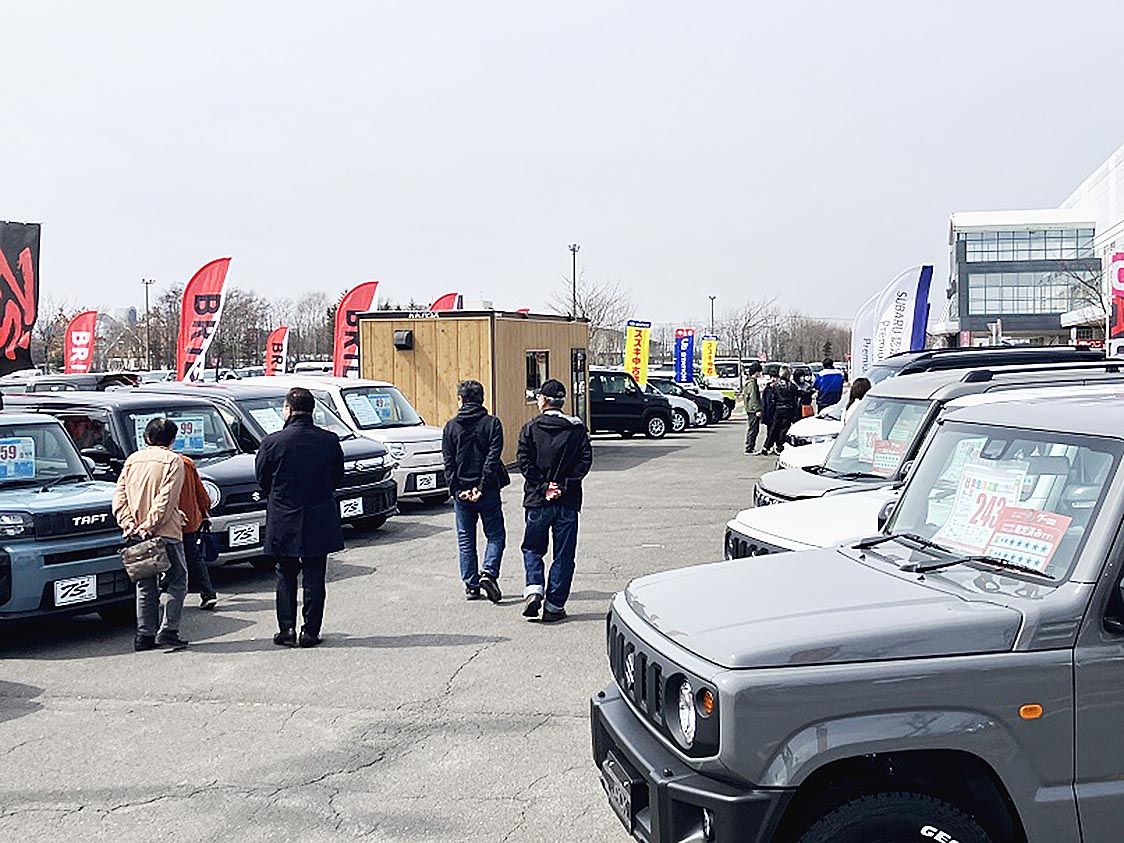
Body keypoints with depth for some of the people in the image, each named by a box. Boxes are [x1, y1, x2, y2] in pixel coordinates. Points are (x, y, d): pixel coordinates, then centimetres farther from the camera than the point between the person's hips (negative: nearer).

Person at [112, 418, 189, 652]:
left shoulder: (133, 459, 12)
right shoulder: (173, 461, -4)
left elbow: (119, 494, 5)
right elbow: (165, 499, -13)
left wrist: (128, 523, -2)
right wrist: (149, 525, -12)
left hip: (137, 535, 6)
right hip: (165, 533, -5)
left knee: (145, 585, 13)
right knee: (177, 582, 5)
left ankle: (145, 635, 12)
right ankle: (168, 631, -2)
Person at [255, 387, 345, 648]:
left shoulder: (272, 442, -10)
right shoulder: (330, 441, -5)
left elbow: (262, 480, 2)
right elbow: (338, 479, 6)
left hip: (283, 522, -1)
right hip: (320, 521, 1)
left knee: (286, 577, 13)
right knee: (314, 578, 8)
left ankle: (287, 630, 11)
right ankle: (311, 632, 10)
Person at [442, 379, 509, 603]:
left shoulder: (451, 426, 1)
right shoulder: (492, 423, -3)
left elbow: (448, 462, -3)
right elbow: (493, 457, -11)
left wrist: (457, 489, -4)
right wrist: (482, 487, -11)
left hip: (461, 491, 2)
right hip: (488, 491, -1)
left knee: (465, 539, 11)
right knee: (495, 534, 10)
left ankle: (471, 585, 11)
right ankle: (489, 572, -11)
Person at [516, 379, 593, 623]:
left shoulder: (530, 428, 1)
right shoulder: (577, 428, 3)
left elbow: (524, 462, -9)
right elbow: (585, 460, -6)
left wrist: (542, 486, -8)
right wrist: (565, 486, -8)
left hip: (537, 500, 0)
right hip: (568, 501, 1)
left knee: (532, 548, 16)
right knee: (563, 555, 7)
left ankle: (534, 589, -5)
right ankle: (554, 606, 7)